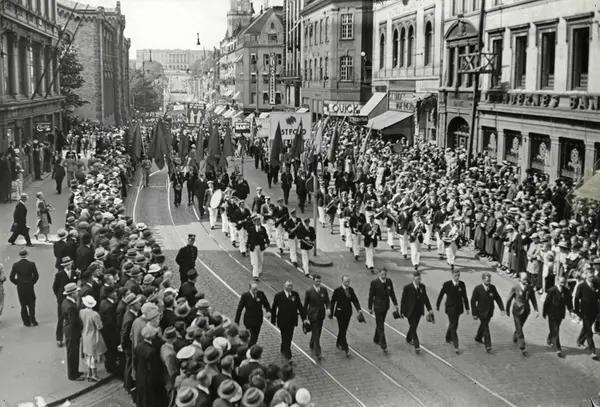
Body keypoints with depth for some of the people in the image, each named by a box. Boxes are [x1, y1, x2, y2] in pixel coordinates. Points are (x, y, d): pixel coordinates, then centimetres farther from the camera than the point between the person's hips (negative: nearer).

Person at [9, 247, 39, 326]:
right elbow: (36, 276, -8)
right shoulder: (31, 264, -11)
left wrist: (17, 283, 7)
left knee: (23, 305, 11)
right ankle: (32, 320, 8)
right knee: (31, 304, 14)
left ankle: (26, 322, 12)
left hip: (20, 287, 1)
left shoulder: (16, 265, -9)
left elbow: (12, 278, -8)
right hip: (30, 287, -1)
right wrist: (32, 282, 8)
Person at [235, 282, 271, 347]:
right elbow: (239, 309, -7)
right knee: (252, 338, -7)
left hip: (258, 321, 4)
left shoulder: (261, 294, -7)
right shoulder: (245, 296, -14)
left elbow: (266, 304, 6)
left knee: (255, 338, 12)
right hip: (249, 321, -4)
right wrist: (237, 321, -5)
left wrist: (268, 311, -16)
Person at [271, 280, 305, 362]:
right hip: (283, 321, -4)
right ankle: (288, 354, 6)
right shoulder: (279, 295, -10)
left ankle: (283, 350, 34)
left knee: (289, 337, 14)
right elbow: (274, 308, -5)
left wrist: (303, 317, -1)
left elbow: (299, 306, 3)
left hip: (292, 320, 4)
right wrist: (273, 320, -4)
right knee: (285, 337, -1)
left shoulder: (295, 294, -1)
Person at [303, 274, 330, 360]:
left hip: (321, 314, 5)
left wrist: (328, 308, -13)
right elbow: (305, 304, -3)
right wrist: (305, 316, -1)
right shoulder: (309, 291, -9)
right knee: (316, 333, -7)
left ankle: (312, 345, 41)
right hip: (313, 315, -5)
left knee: (318, 332, 17)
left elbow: (327, 301, 7)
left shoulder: (324, 290, 1)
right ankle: (317, 352, -6)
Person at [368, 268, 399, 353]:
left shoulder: (389, 281, -2)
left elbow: (392, 293, 7)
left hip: (386, 306, 5)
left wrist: (395, 304, 3)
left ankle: (376, 339, 38)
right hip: (378, 307, -5)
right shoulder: (374, 283, -16)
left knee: (380, 323, 20)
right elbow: (371, 296, -10)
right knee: (380, 326, -3)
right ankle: (383, 345, -2)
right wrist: (370, 308, -7)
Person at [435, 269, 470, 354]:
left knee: (453, 324, 20)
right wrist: (437, 305, 7)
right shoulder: (447, 284, -13)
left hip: (458, 308, 4)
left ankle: (448, 338, 45)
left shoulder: (462, 284, -3)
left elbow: (464, 296, 5)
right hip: (450, 308, -4)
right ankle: (456, 346, -9)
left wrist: (467, 308, 6)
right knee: (453, 326, -8)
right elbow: (441, 295, -2)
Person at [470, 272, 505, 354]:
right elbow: (473, 301, -13)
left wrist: (502, 309, -8)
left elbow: (497, 298, 2)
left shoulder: (492, 287, -3)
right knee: (485, 328, -6)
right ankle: (488, 346, -3)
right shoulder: (477, 289, -16)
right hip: (482, 312, -5)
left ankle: (478, 338, 47)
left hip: (490, 311, 5)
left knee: (484, 325, 23)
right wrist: (474, 314, -14)